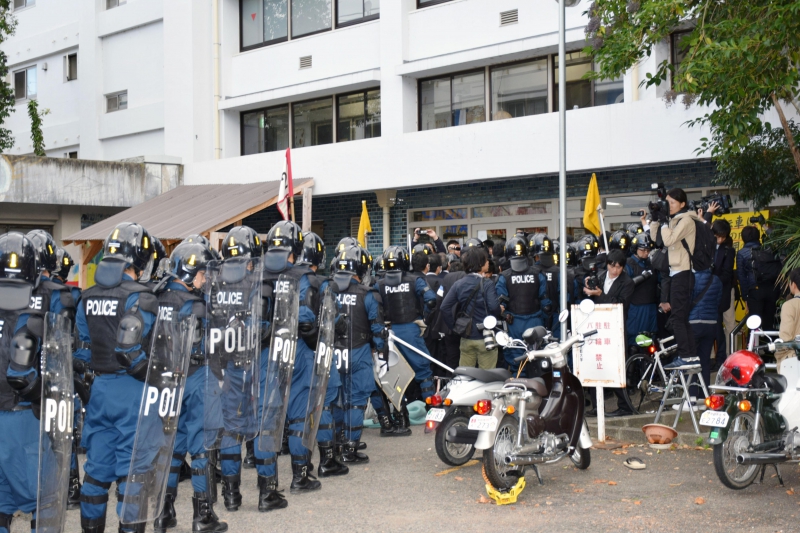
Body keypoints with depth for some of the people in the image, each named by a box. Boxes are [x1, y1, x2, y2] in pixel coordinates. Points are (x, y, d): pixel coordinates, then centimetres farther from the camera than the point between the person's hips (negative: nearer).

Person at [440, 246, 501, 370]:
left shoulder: (458, 284, 3)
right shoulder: (487, 285, -11)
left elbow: (445, 307, -4)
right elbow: (494, 307, -24)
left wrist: (454, 327, 4)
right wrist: (496, 319, -3)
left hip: (466, 338, 5)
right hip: (485, 338, -5)